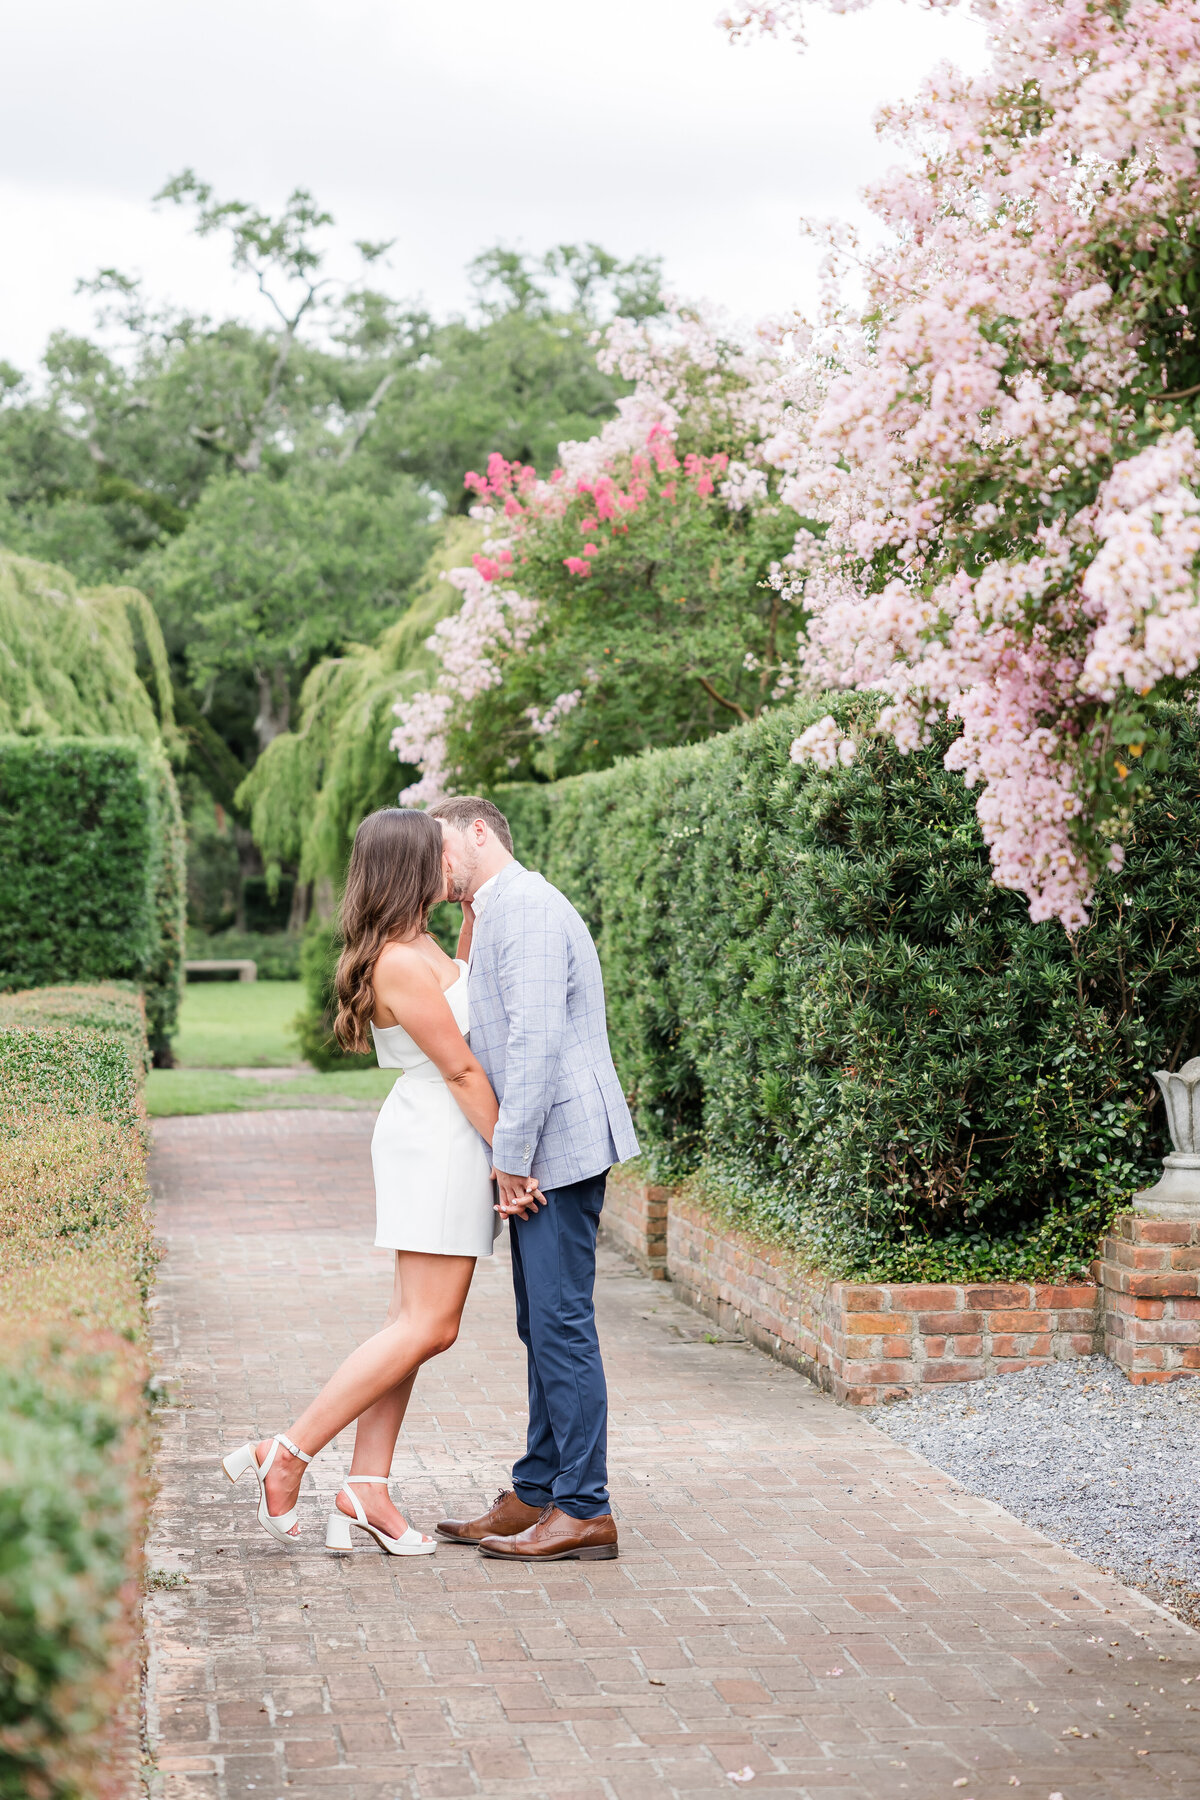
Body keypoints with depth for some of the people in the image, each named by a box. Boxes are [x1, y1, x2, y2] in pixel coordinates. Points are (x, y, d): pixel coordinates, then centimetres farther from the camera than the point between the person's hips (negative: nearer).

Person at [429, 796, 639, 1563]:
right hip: (543, 1153, 11)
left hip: (558, 1146, -11)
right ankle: (537, 1494, 20)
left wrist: (511, 1156, -19)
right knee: (544, 1327, 13)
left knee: (561, 1326, -8)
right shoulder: (496, 915, 21)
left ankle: (585, 1512, -4)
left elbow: (535, 1040, -21)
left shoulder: (525, 909, -12)